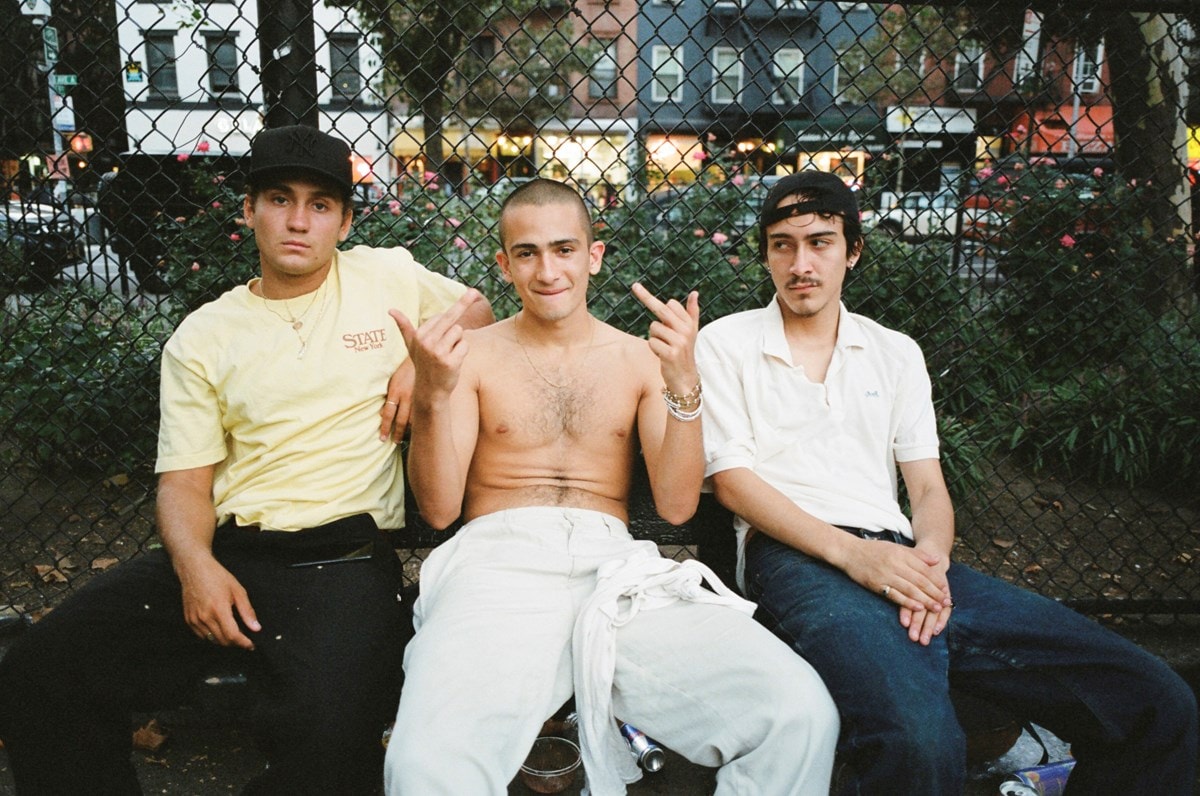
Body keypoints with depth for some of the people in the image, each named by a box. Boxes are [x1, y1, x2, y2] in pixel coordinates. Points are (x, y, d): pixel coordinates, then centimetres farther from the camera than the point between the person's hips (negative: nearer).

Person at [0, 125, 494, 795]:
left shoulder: (386, 276, 10)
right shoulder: (202, 336, 13)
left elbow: (477, 310, 24)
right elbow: (185, 481, 9)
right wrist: (195, 566, -12)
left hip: (345, 556, -2)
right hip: (225, 551, 3)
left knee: (328, 731, -31)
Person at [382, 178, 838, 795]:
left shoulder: (641, 358, 16)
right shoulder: (473, 354, 12)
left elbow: (676, 506, 4)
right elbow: (438, 509, 4)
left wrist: (683, 385, -10)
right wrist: (432, 395, -13)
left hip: (614, 565, 2)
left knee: (800, 713, -23)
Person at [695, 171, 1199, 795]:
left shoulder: (895, 353, 22)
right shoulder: (726, 344, 11)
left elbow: (929, 488, 17)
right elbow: (730, 480, 0)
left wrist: (928, 558, -8)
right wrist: (851, 553, -14)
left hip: (899, 556, 5)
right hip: (797, 556, -4)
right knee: (918, 743, -38)